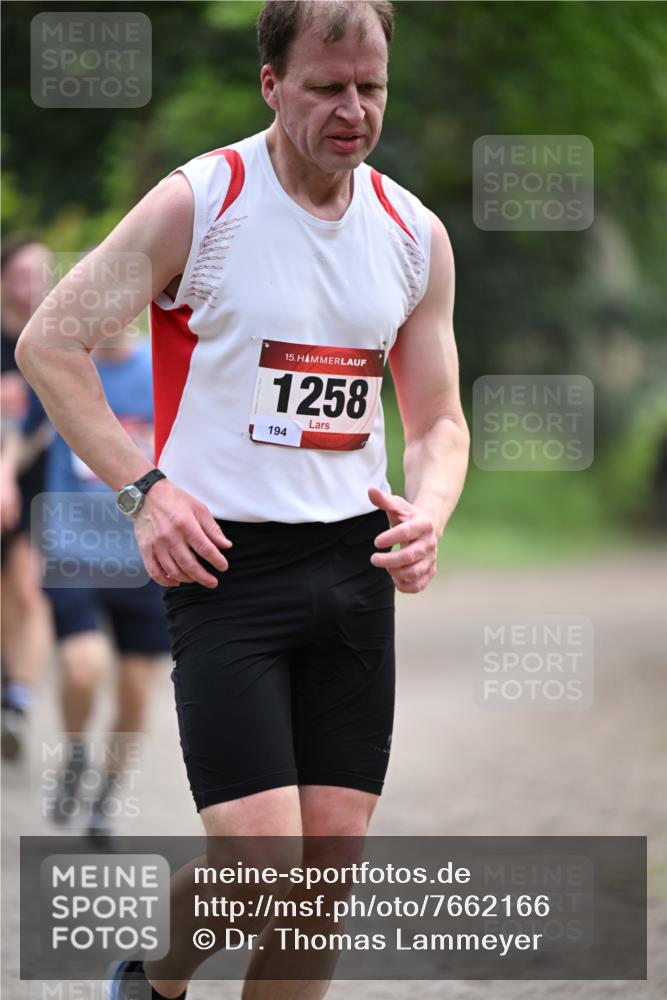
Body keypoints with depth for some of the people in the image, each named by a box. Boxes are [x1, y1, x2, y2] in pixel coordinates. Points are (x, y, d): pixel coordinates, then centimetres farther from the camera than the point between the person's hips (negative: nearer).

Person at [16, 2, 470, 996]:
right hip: (225, 559, -5)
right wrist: (143, 486, -12)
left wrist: (426, 515, -7)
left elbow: (440, 420, 15)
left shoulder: (415, 234, 7)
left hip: (355, 562, 5)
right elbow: (48, 345, -2)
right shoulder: (198, 203, -7)